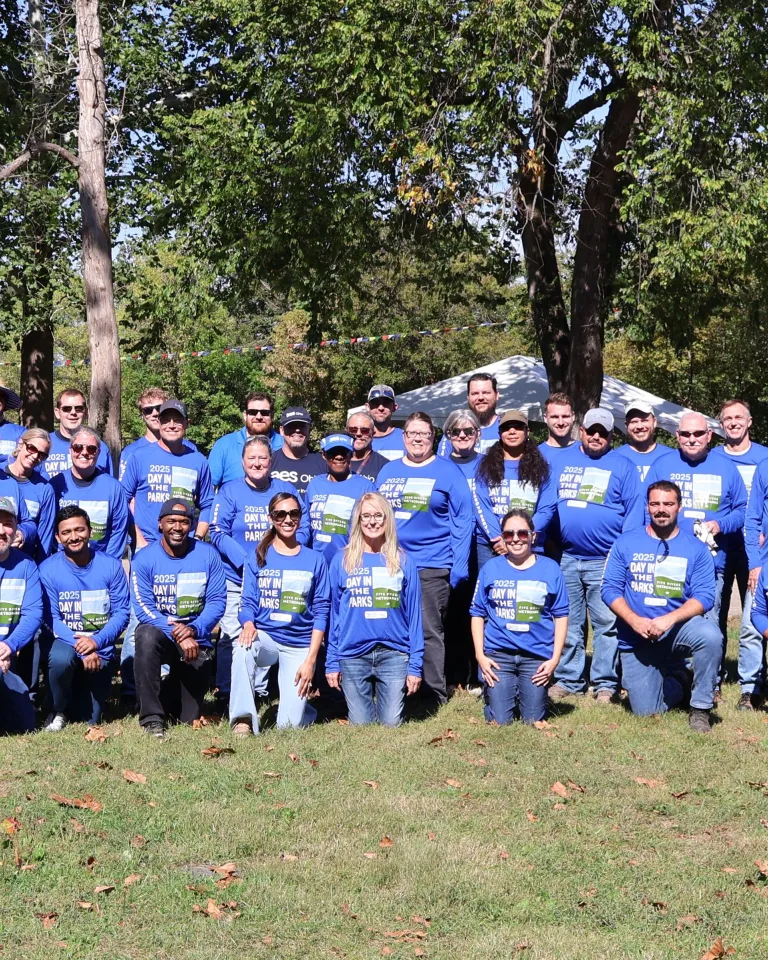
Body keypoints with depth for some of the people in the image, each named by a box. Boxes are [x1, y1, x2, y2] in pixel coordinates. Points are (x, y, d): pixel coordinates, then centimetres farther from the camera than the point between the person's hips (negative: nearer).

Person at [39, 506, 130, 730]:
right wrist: (80, 647, -26)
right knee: (61, 658, -38)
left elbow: (121, 612, -7)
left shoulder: (111, 566, -5)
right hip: (65, 642, -1)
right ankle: (59, 711, -7)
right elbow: (51, 619, -12)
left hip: (101, 649, 1)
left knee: (90, 720, -3)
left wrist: (96, 641, -24)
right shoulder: (48, 570, -9)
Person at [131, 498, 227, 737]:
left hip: (196, 640, 2)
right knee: (147, 635, -40)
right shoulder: (144, 559, -9)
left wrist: (193, 630, -25)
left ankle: (171, 689, 41)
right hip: (160, 632, -2)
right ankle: (152, 718, -29)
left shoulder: (208, 555, -4)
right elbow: (144, 609, -15)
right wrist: (177, 634, -28)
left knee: (188, 718, 2)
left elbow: (217, 601, -8)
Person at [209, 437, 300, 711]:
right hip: (236, 579, -2)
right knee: (232, 635, -5)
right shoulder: (229, 491, 0)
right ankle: (225, 696, 5)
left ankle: (259, 692, 16)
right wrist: (246, 561, -17)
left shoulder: (286, 490, 6)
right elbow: (218, 532, -5)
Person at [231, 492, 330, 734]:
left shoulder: (314, 561, 3)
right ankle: (243, 720, -30)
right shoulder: (258, 557, 5)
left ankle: (300, 702, 27)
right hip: (265, 637, 0)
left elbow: (321, 612, 1)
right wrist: (248, 624, -24)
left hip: (300, 645, 0)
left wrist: (310, 660, -7)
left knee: (289, 725, -9)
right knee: (243, 647, -38)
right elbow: (248, 602, 1)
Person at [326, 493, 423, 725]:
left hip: (394, 654, 0)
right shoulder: (342, 560, 4)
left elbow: (414, 615, 3)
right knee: (360, 726, 5)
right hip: (353, 655, 0)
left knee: (391, 724, 1)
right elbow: (333, 614, 6)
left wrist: (415, 665, -2)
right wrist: (332, 662, 2)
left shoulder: (403, 562, 4)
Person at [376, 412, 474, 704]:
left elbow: (463, 520, -3)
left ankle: (436, 696, 6)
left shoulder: (447, 472, 0)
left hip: (432, 567, -4)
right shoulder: (388, 471, 12)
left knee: (429, 632, -2)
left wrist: (459, 565, -10)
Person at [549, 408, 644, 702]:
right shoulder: (561, 460, 13)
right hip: (566, 558, 3)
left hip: (605, 560, -3)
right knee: (567, 623, 8)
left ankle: (605, 683, 6)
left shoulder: (622, 466, 5)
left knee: (606, 622, -1)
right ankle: (567, 680, 17)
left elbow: (634, 510, 0)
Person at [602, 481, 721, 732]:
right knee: (646, 711, -4)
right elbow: (610, 589, -3)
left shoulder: (696, 549, -2)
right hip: (636, 639, 1)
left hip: (678, 630, -1)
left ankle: (700, 709, -14)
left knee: (709, 634, -34)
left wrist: (669, 619, -26)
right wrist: (635, 621, -19)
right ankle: (678, 680, 31)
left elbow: (704, 596, -10)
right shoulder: (626, 543, 0)